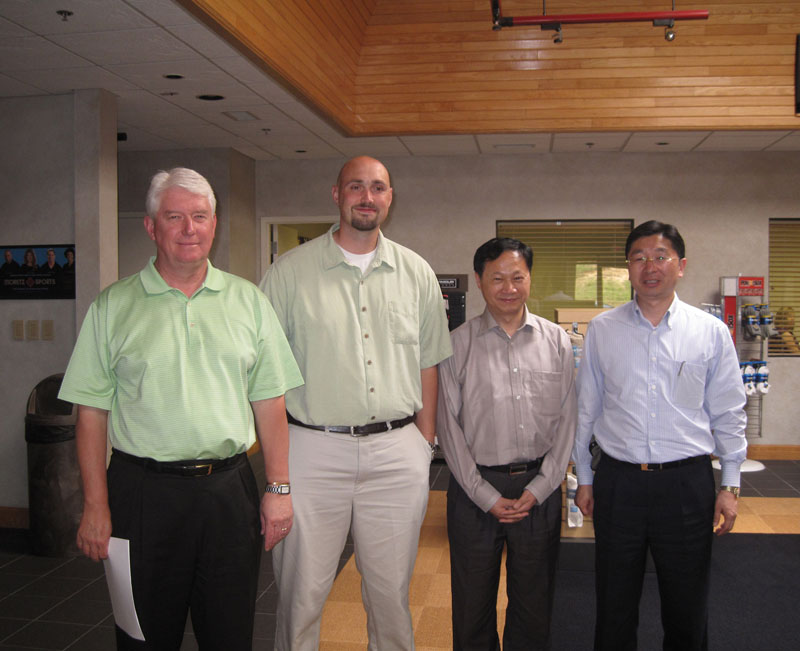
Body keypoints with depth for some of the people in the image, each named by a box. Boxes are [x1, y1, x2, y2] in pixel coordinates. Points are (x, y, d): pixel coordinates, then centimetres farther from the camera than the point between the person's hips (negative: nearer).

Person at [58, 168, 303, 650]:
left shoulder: (249, 301, 6)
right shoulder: (113, 306, 1)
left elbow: (269, 402, 6)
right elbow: (93, 412, 0)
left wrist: (279, 488, 2)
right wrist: (96, 507, -5)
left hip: (230, 489, 2)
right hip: (143, 492, -1)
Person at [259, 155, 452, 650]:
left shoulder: (417, 273, 8)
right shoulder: (290, 272, 0)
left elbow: (427, 365, 12)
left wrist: (425, 446, 8)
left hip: (398, 451, 2)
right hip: (312, 449, -2)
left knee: (391, 591, 14)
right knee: (302, 593, 8)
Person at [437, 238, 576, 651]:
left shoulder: (556, 341, 3)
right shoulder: (458, 345, -3)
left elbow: (566, 420, 3)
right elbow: (449, 427, -4)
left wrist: (538, 488, -5)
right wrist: (488, 496, -7)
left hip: (540, 488, 2)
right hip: (475, 488, -1)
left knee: (534, 601, 14)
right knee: (473, 603, 12)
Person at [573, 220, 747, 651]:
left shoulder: (711, 332, 1)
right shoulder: (601, 330, 3)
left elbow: (728, 414, 5)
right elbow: (585, 409, 7)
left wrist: (730, 485, 2)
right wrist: (584, 478, 8)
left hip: (687, 484, 0)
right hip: (618, 481, 1)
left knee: (687, 614, 13)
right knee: (614, 609, 14)